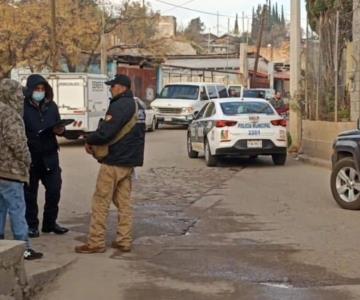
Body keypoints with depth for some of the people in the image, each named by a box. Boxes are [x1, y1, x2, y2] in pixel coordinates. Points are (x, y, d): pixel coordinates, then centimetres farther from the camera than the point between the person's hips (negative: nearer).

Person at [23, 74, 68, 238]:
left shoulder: (51, 106, 9)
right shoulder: (23, 107, -8)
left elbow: (59, 126, 15)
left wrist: (60, 130, -7)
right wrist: (30, 141, -23)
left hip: (50, 156, 5)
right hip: (30, 157, -5)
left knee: (54, 190, 7)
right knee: (30, 193, 5)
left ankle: (50, 223, 23)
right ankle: (31, 225, 16)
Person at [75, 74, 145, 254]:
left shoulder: (119, 106, -16)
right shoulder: (136, 106, 14)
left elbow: (105, 132, -25)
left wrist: (89, 141, -5)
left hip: (113, 162, -9)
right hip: (129, 162, 9)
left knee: (101, 202, -2)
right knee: (124, 202, 12)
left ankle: (96, 242, 1)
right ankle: (124, 241, 15)